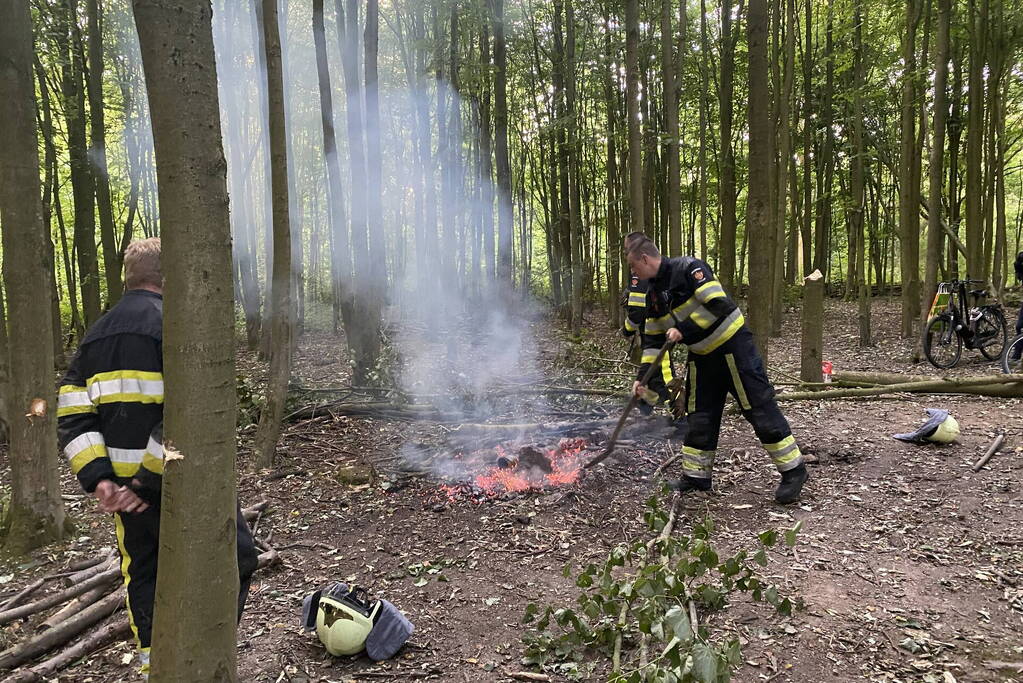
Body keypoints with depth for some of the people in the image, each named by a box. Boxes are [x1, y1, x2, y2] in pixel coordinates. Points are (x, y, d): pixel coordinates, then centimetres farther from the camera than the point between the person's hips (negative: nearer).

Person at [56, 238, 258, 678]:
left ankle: (154, 667, 31)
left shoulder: (96, 335, 12)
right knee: (236, 558, 6)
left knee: (143, 575, 20)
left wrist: (97, 478, -5)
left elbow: (71, 415, 4)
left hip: (121, 485, 7)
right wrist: (151, 483, -18)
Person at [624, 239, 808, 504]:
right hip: (702, 356, 8)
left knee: (760, 408, -5)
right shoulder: (654, 295, 7)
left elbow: (718, 305, -26)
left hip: (733, 346, -8)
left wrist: (684, 331, -23)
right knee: (699, 417, 9)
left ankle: (793, 470, 7)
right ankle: (696, 475, 20)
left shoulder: (688, 268, -18)